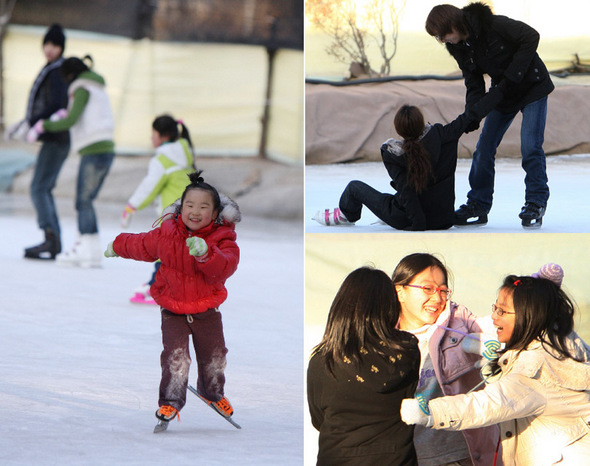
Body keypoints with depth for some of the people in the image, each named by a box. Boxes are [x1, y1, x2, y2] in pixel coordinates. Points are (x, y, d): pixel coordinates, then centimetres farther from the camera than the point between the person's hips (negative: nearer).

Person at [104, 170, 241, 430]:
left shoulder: (222, 239, -15)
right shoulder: (166, 234, -10)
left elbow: (225, 267, -33)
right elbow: (142, 246, 11)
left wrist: (206, 253, -51)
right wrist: (117, 247, 28)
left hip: (207, 310, 0)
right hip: (172, 309, 0)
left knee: (213, 355, 15)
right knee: (175, 355, -15)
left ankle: (212, 392, 43)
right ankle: (171, 400, -2)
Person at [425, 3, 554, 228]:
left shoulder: (493, 24, -27)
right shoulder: (458, 47, -6)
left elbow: (531, 37, -25)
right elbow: (474, 83, -1)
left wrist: (511, 78, -26)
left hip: (531, 88, -7)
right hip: (503, 93, 7)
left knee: (530, 146, -14)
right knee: (483, 149, 1)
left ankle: (536, 204, -3)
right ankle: (478, 206, 9)